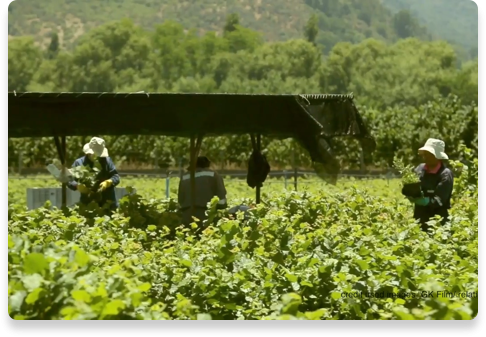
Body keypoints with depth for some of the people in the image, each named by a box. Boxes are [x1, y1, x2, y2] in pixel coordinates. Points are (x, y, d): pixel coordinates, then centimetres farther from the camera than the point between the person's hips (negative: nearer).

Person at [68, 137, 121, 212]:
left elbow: (116, 177, 4)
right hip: (88, 204, -1)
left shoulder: (107, 160, 9)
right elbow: (70, 181, 0)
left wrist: (108, 182, -19)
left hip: (107, 203, 1)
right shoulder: (79, 163, 4)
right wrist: (78, 186, -24)